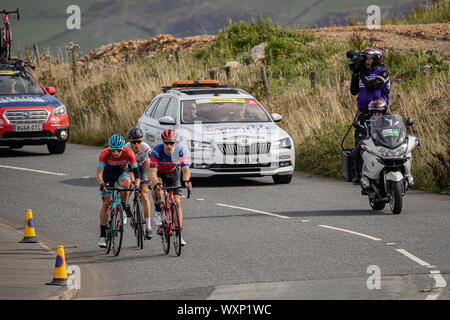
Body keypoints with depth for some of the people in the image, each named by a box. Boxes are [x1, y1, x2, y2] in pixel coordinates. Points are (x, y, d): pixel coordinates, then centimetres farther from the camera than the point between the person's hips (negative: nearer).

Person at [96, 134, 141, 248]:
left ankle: (124, 204, -7)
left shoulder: (128, 153, -28)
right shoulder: (105, 153, -31)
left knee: (126, 182, -36)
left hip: (122, 172, 0)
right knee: (106, 202, -11)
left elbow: (136, 170, -30)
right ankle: (103, 236, -6)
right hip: (108, 174, 0)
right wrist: (102, 184, -54)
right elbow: (99, 173, -35)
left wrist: (137, 185, -46)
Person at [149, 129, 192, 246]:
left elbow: (185, 169, -29)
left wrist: (186, 180, -50)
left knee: (177, 202, -9)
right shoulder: (156, 152, -32)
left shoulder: (180, 151, -26)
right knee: (156, 186, -37)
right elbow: (153, 172, -37)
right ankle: (158, 210, -12)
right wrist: (156, 183, -57)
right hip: (159, 173, -2)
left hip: (172, 173, 2)